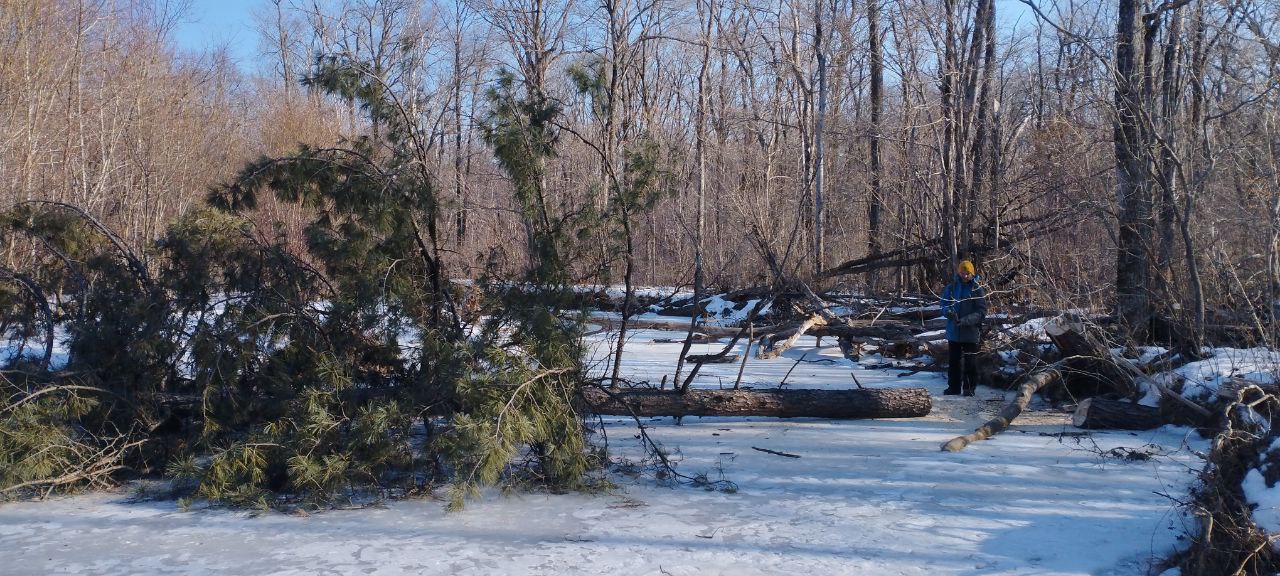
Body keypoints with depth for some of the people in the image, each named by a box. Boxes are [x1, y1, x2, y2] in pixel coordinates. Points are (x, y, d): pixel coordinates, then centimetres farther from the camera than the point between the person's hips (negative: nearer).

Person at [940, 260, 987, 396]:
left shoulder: (977, 290, -6)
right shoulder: (950, 288, 4)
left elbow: (981, 313, -11)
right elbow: (944, 306, 7)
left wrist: (964, 320, -23)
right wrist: (949, 312, -18)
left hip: (971, 333, -3)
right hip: (954, 332, 3)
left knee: (970, 362, 2)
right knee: (954, 361, 11)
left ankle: (969, 388, 13)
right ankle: (953, 387, 21)